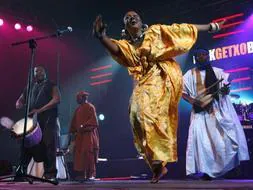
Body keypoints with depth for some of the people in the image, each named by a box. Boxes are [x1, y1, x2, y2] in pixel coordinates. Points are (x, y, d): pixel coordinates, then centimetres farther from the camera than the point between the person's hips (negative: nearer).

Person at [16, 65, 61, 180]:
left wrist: (40, 110, -13)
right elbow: (21, 99, 25)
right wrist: (19, 104, -2)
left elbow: (57, 99, -4)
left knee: (48, 145, -9)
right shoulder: (30, 87, 25)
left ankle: (50, 174, -6)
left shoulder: (51, 85, 11)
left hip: (48, 119, -4)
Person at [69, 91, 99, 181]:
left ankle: (91, 174, -4)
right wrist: (72, 132, 13)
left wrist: (83, 126, -21)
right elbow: (74, 122, 20)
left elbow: (93, 120, -14)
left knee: (88, 154, -9)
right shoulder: (78, 109, 19)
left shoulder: (90, 107, -4)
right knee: (79, 155, 3)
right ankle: (81, 174, 7)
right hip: (79, 135, 7)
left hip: (88, 134, -7)